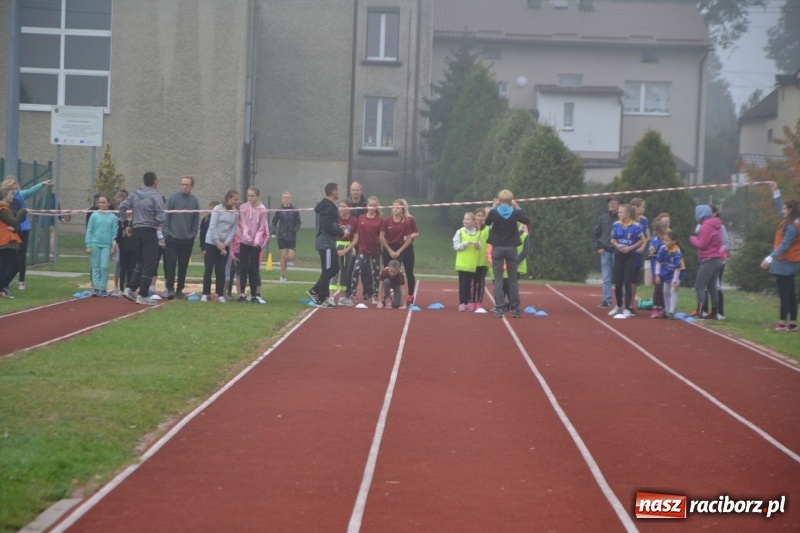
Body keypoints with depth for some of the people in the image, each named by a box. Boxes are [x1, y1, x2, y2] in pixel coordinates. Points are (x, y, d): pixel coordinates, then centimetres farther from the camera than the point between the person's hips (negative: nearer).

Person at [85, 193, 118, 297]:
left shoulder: (113, 217, 3)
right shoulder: (94, 216, 3)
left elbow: (115, 232, 4)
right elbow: (89, 231, 4)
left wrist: (114, 245, -3)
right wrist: (88, 245, 0)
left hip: (106, 245, 0)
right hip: (95, 244, 0)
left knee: (104, 267, -6)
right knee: (95, 267, 3)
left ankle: (103, 288, 2)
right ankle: (96, 288, 6)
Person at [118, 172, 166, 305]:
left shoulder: (134, 194, 6)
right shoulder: (155, 196, -11)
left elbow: (122, 206, 2)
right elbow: (160, 217, -16)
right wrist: (159, 224, 7)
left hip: (136, 230, 6)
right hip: (149, 231, -6)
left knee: (140, 263, 19)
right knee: (149, 264, 0)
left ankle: (130, 288, 9)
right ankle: (143, 295, -1)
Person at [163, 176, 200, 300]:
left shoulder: (194, 201, 4)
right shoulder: (173, 198, -3)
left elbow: (196, 221, 8)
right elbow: (166, 217, -3)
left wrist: (192, 235, 0)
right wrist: (166, 235, -7)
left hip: (187, 240, 2)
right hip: (172, 238, -2)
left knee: (183, 266, 7)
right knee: (171, 264, -6)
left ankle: (180, 289, 15)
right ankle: (170, 288, -2)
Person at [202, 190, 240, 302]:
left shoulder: (236, 213, 3)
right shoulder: (218, 209, -8)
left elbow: (233, 230, 1)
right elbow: (212, 227, -11)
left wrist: (225, 243, -10)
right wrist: (218, 242, -13)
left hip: (225, 245, 3)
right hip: (212, 242, -3)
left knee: (221, 270, 3)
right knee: (209, 268, -2)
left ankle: (220, 294, 7)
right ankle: (205, 294, 3)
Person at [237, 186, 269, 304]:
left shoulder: (262, 210, -3)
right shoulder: (243, 208, 1)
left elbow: (261, 227, -3)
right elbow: (243, 223, -4)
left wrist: (257, 239, -18)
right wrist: (245, 235, -22)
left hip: (256, 243, -1)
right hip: (244, 241, 1)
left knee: (254, 268, 2)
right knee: (243, 267, 1)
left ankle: (254, 295, 4)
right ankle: (242, 294, 4)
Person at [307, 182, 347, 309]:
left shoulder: (327, 205, 16)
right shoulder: (328, 207, -16)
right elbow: (327, 227, -24)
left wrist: (339, 229, 10)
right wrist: (342, 233, -13)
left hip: (327, 243, 10)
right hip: (326, 243, -10)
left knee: (334, 268, 14)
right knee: (328, 271, -4)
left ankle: (314, 291, 16)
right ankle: (321, 300, 1)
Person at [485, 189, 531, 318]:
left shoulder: (494, 212, -9)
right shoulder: (515, 212, -6)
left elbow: (487, 222, 12)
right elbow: (527, 221, 12)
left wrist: (493, 207, 16)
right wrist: (518, 208, 15)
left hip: (498, 248, -1)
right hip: (511, 249, 1)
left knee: (498, 280, 2)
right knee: (513, 280, 8)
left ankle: (498, 309, -5)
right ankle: (515, 309, 7)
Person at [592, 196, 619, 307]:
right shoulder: (603, 218, 7)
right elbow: (595, 234, 11)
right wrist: (598, 247, 2)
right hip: (605, 251, 3)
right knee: (606, 277, 5)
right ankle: (607, 299, 9)